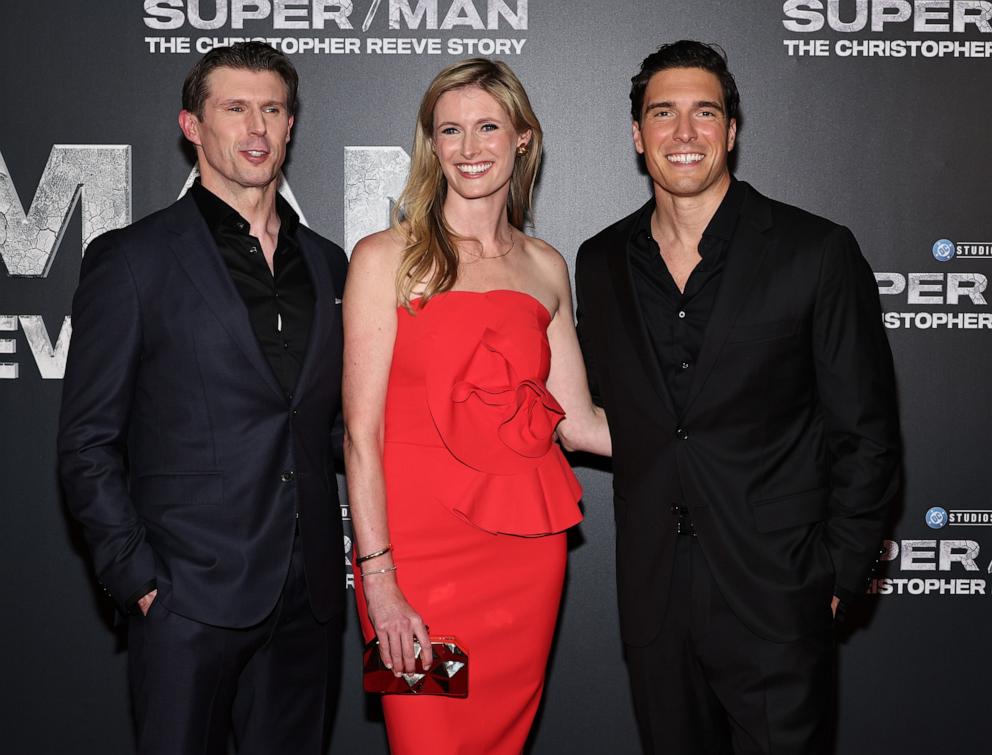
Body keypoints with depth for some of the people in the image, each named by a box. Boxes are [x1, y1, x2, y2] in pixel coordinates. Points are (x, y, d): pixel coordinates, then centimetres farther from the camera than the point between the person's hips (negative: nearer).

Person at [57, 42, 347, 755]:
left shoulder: (326, 263, 12)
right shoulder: (132, 260, -2)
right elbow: (88, 442, -3)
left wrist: (360, 551, 6)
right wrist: (137, 579, -9)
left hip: (310, 597, 4)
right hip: (191, 596, -4)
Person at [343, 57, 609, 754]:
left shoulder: (545, 267, 11)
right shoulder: (387, 258, -2)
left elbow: (578, 420, 13)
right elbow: (361, 434, -6)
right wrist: (378, 581, -12)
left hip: (526, 550, 4)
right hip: (421, 546, -4)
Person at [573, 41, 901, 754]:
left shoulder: (818, 252, -7)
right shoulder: (600, 263, 5)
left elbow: (866, 432, -4)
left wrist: (839, 575, -4)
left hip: (776, 596, -3)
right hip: (653, 596, 4)